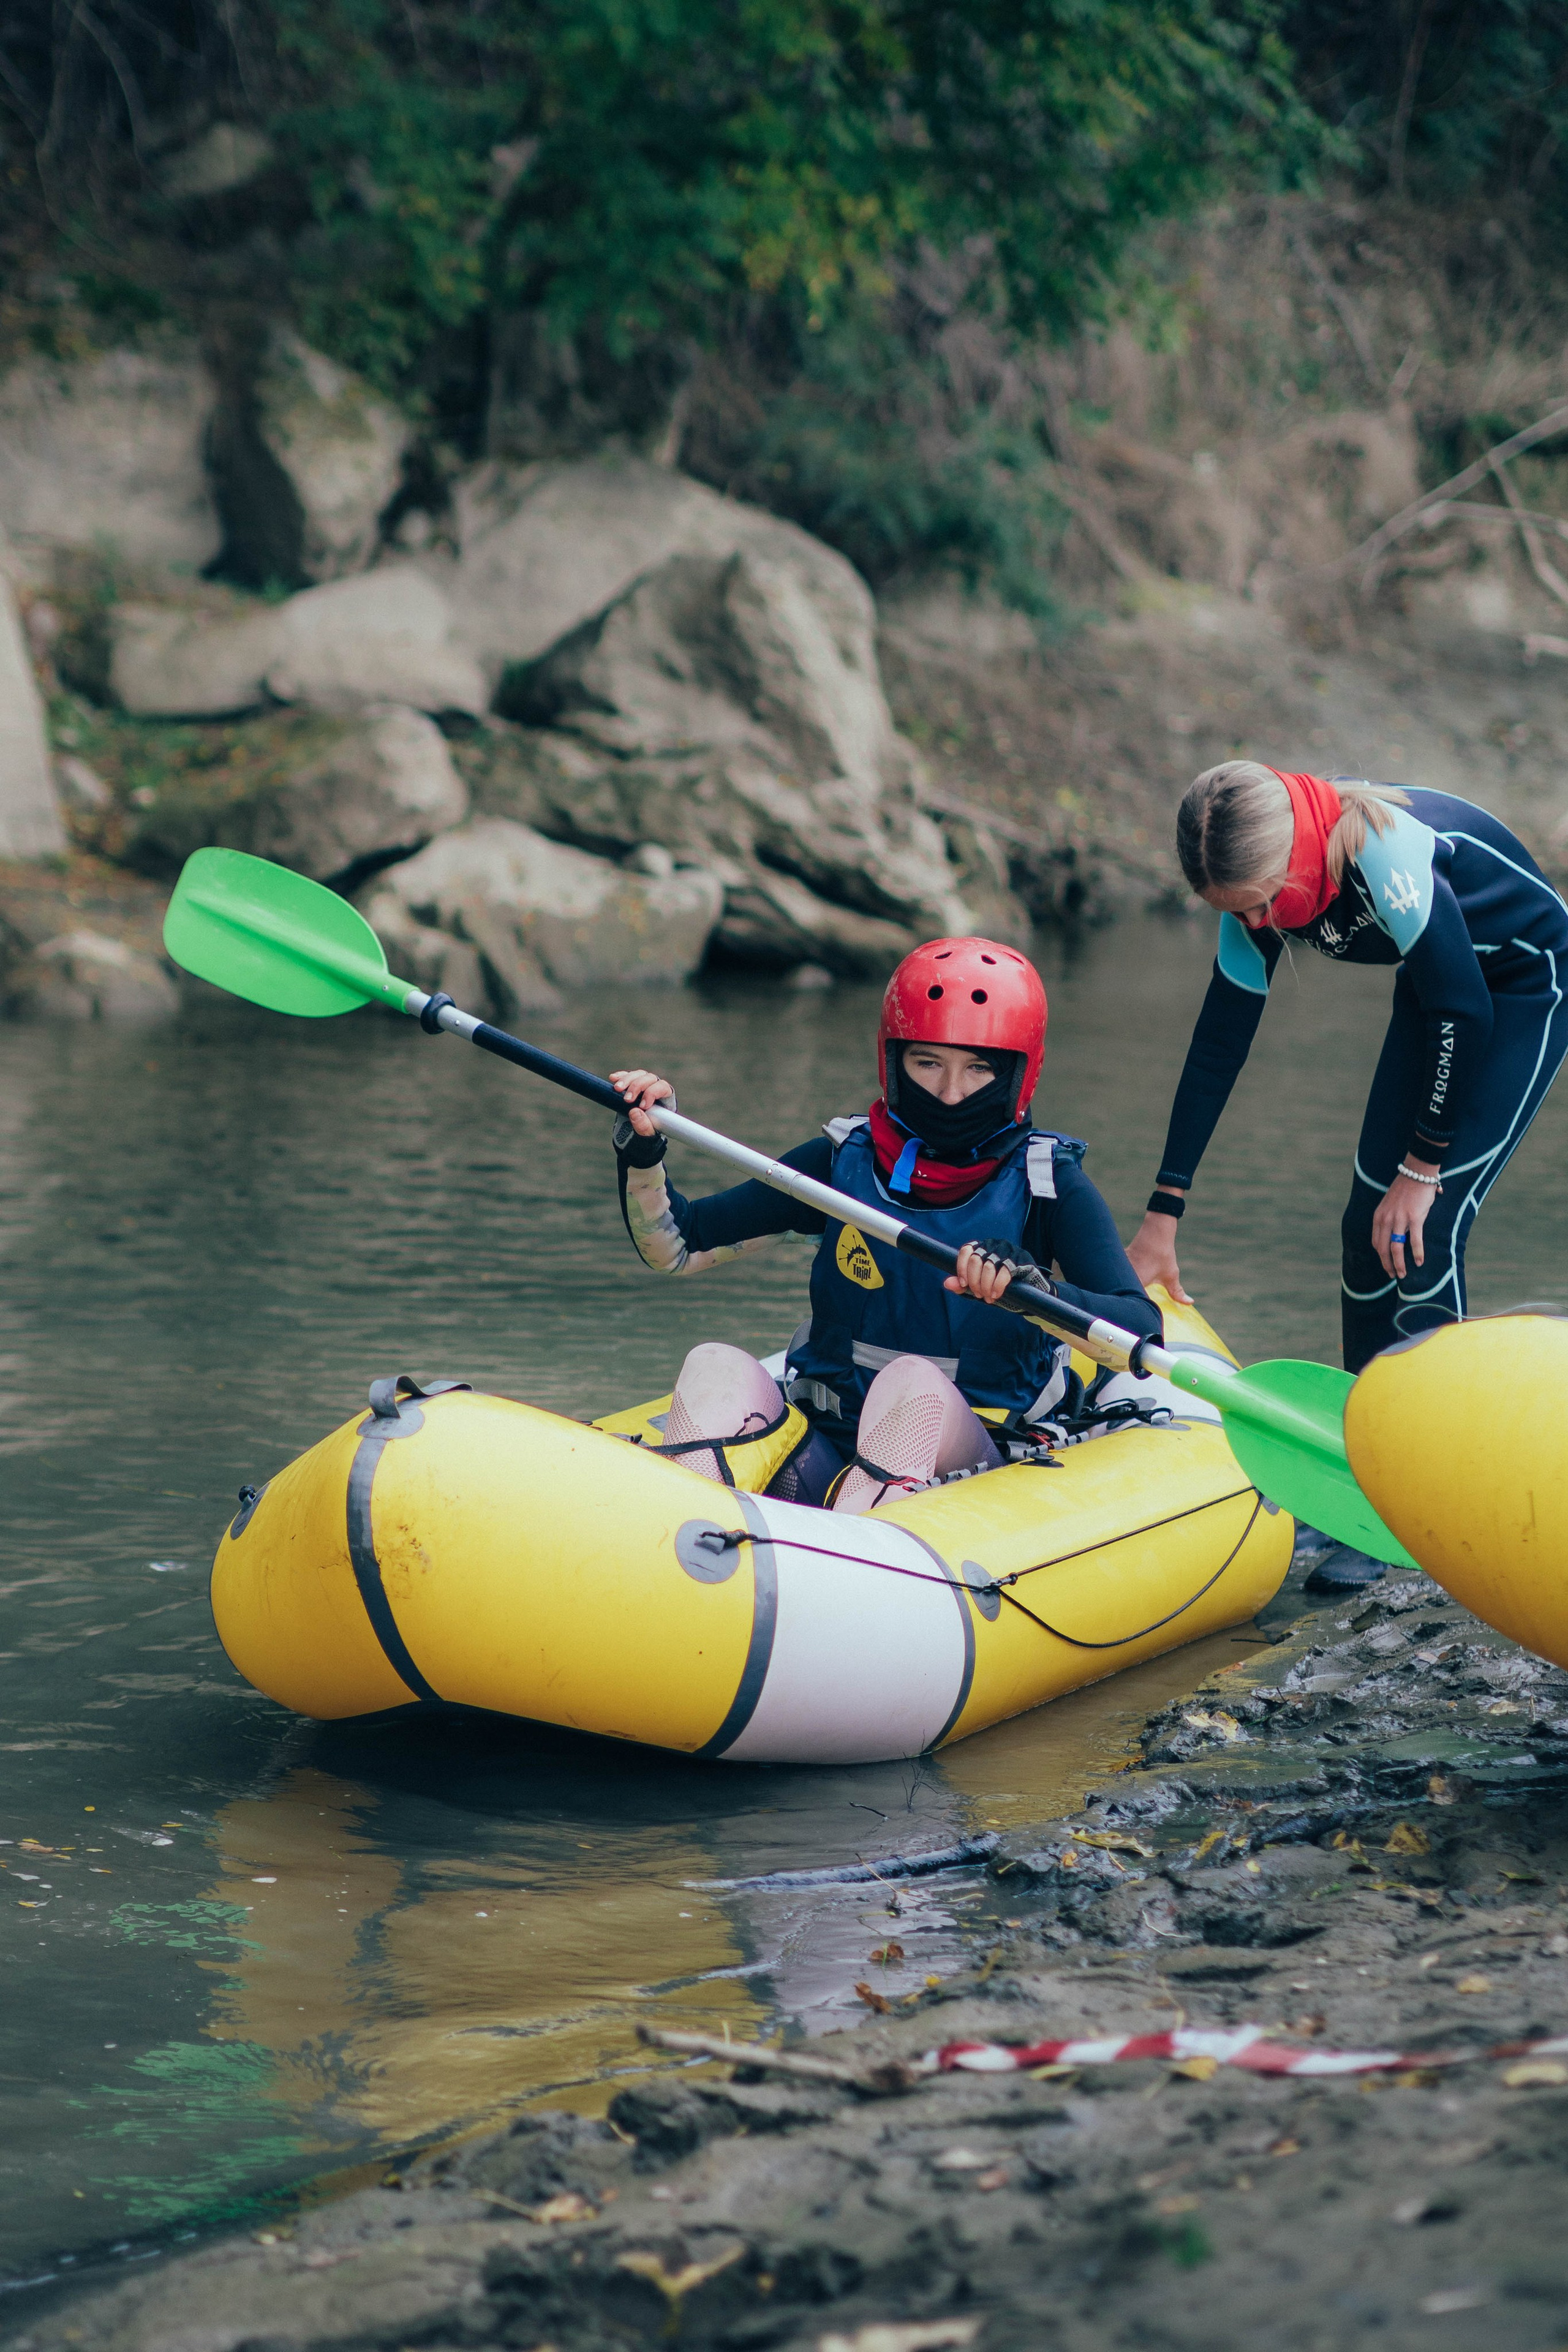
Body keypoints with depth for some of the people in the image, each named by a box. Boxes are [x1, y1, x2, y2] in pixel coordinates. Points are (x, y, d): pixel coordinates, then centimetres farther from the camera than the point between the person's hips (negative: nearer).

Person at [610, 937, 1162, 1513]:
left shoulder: (1048, 1185, -3)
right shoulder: (842, 1161, 6)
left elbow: (1144, 1333, -18)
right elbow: (675, 1247, 9)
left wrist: (1031, 1290, -38)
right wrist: (642, 1151, -11)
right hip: (821, 1460, 3)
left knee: (914, 1383, -34)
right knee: (717, 1367, -22)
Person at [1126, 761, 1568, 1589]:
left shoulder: (1388, 854, -36)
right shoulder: (1260, 893, -13)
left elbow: (1467, 1015, -29)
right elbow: (1216, 1047, -5)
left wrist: (1422, 1169, -19)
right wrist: (1161, 1217, -4)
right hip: (1439, 989, 7)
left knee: (1420, 1233, -15)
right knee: (1369, 1227, 1)